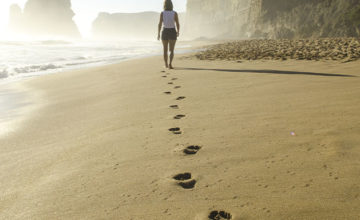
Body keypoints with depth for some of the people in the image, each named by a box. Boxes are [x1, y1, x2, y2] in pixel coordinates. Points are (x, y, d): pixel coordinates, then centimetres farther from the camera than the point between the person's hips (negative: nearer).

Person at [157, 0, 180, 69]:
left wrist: (158, 34, 0)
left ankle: (166, 65, 24)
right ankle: (170, 63, -23)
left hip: (165, 32, 1)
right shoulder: (175, 13, -5)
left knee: (165, 50, 16)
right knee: (171, 50, 0)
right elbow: (178, 24, -2)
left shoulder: (162, 13, -5)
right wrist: (178, 32, 16)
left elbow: (160, 24, -9)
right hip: (172, 32, -1)